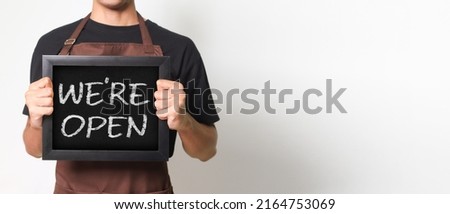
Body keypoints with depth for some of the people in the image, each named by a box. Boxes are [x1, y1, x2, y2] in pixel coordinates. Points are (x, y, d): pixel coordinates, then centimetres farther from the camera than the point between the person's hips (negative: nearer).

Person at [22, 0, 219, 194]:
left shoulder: (178, 48, -8)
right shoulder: (52, 44, -2)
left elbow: (206, 149, -3)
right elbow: (36, 148, 4)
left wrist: (183, 121, -22)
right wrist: (37, 123, -17)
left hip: (149, 195, -1)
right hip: (73, 191, 1)